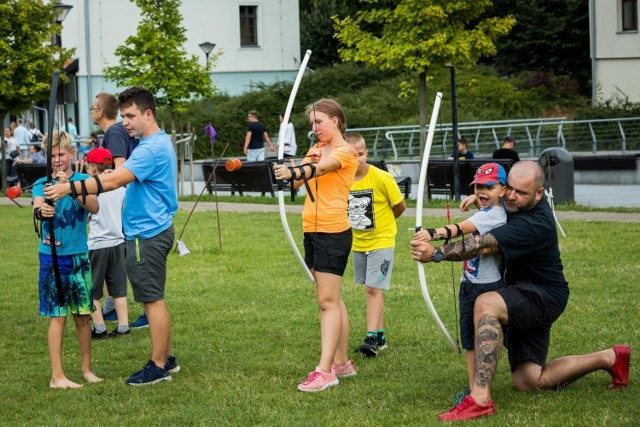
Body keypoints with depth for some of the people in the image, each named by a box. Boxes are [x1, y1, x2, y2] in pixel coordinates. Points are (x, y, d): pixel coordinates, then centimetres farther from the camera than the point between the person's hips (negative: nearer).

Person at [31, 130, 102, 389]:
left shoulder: (83, 181, 1)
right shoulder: (42, 184, 1)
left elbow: (94, 207, -18)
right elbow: (37, 206, -19)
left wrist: (70, 188, -33)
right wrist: (41, 211, -43)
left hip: (79, 256, 1)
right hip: (51, 256, -1)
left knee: (83, 316, 8)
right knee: (58, 316, -3)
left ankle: (87, 369, 21)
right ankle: (57, 376, -1)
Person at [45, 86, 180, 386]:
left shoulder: (152, 148, -20)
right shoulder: (157, 143, 14)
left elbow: (115, 180, -27)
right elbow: (121, 178, 21)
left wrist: (71, 189, -28)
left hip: (147, 234, -11)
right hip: (148, 230, 11)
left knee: (152, 299, -4)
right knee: (154, 298, 16)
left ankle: (158, 366, 3)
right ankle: (166, 358, 24)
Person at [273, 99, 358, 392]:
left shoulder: (345, 152, -9)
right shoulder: (317, 148, 16)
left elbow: (320, 169, -30)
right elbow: (299, 182, 7)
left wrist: (294, 172, -47)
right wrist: (297, 170, -12)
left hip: (333, 232, -8)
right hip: (312, 230, 8)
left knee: (327, 301, -11)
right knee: (332, 299, 12)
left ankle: (325, 370, -14)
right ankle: (342, 362, 18)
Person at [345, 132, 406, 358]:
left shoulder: (382, 178, -19)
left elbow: (400, 206, -5)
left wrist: (383, 223, 7)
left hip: (381, 241, -5)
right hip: (358, 243, 5)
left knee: (374, 289, -12)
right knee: (370, 290, 13)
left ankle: (371, 338, -14)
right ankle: (380, 336, 24)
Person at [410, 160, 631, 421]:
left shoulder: (533, 224, -28)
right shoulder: (519, 202, -1)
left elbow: (484, 245, -38)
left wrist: (436, 254, -45)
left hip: (545, 296, -10)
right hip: (527, 298, 10)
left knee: (486, 305, -38)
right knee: (528, 382, 11)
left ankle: (481, 399, -44)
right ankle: (608, 358, 28)